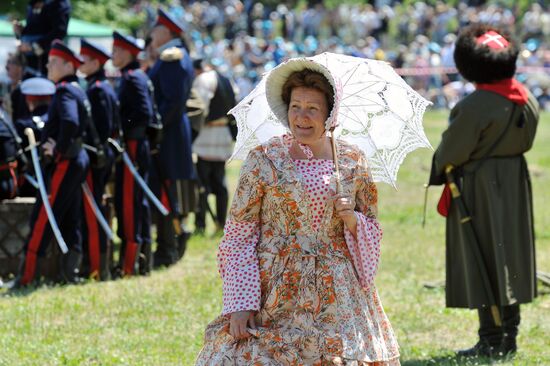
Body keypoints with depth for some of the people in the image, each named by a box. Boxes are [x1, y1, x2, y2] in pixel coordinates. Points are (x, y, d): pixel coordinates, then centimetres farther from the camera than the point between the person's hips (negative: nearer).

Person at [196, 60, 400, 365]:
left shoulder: (353, 162, 5)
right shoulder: (263, 160, -2)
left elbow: (371, 232, 14)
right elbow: (238, 236, -1)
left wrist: (352, 219, -9)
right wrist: (240, 304, -8)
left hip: (337, 300, 2)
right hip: (276, 295, -2)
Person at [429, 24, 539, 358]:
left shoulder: (474, 107, -22)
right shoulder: (527, 100, 0)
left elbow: (451, 152, -14)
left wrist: (440, 168, 5)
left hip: (479, 189, -7)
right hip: (516, 184, 7)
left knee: (482, 260, 0)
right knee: (510, 256, 14)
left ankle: (492, 340, 2)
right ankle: (509, 337, 20)